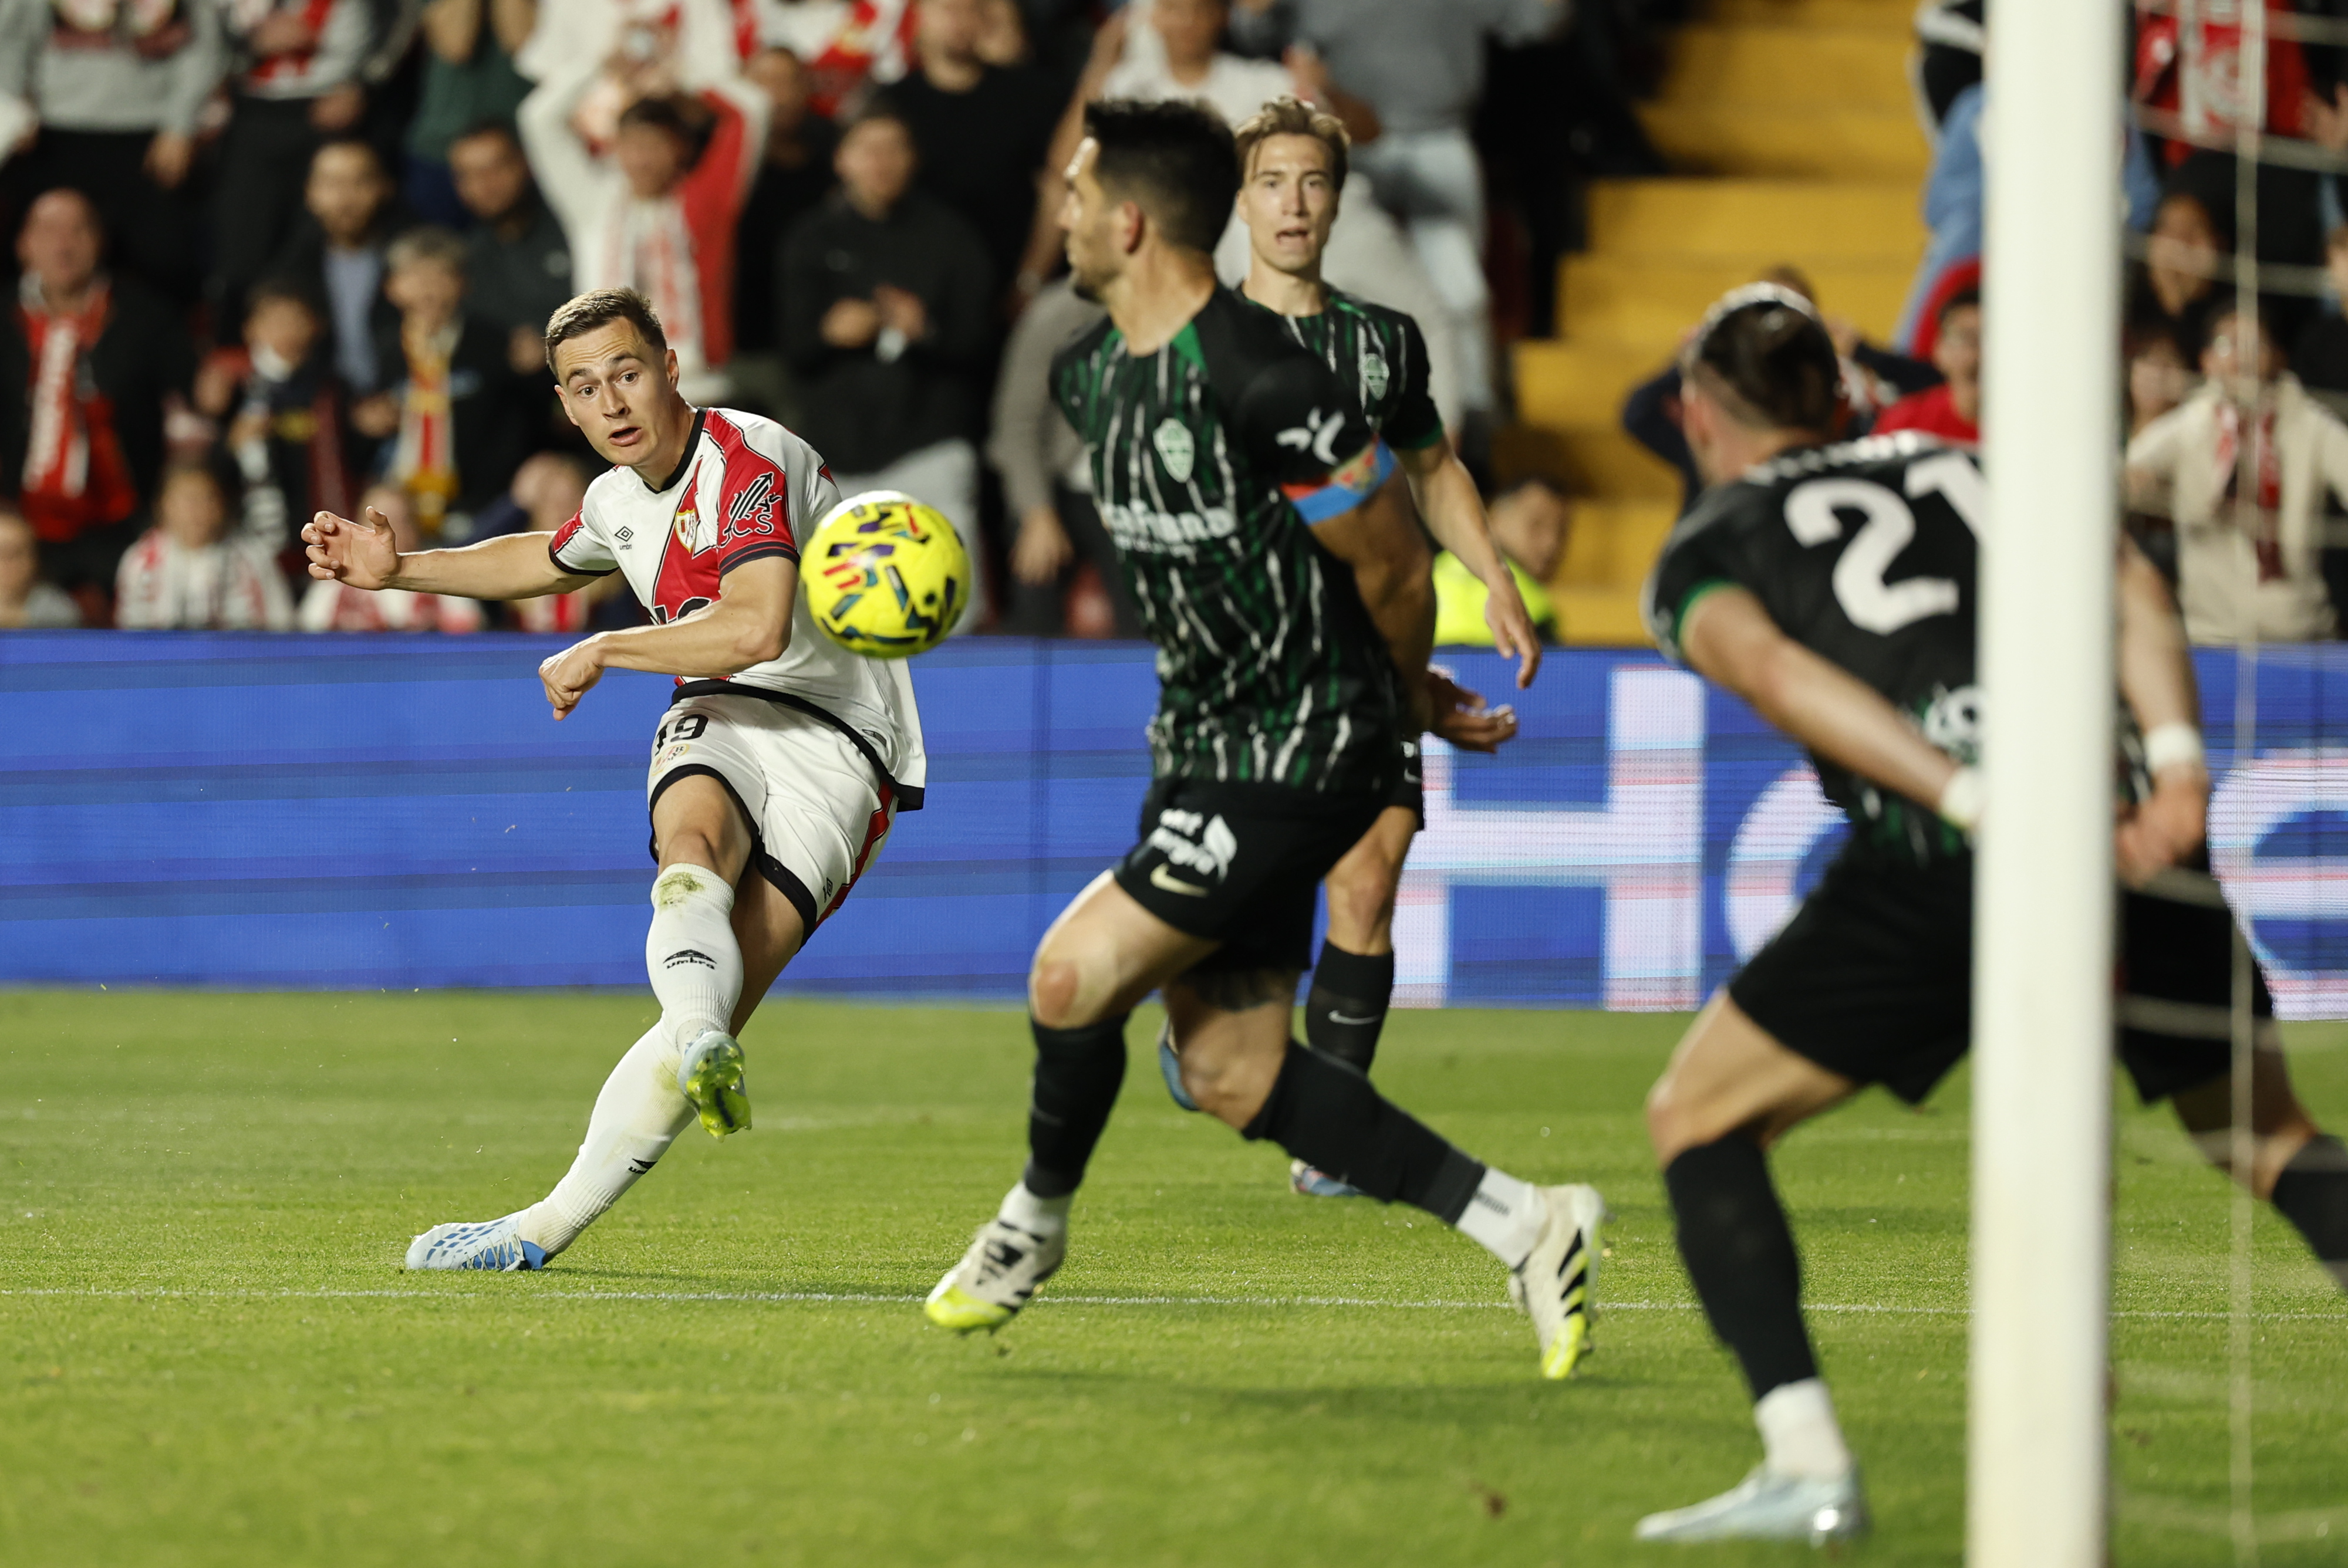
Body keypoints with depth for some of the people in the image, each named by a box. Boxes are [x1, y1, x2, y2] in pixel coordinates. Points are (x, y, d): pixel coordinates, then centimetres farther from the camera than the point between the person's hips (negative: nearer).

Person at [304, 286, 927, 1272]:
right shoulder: (621, 499, 14)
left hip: (833, 743, -6)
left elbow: (757, 628, -28)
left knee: (722, 997, -21)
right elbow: (543, 562, 40)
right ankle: (704, 1044, -49)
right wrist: (398, 570, 30)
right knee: (690, 833, -32)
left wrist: (604, 652, -14)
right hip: (719, 723, 6)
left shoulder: (748, 461, -13)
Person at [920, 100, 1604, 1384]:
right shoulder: (1087, 376, 6)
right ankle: (1522, 1225, 8)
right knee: (1231, 1072, 5)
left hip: (1298, 757, -9)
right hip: (1204, 750, 9)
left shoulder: (1259, 378, -22)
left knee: (1073, 978, -12)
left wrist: (1407, 692, 5)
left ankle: (1033, 1224, 14)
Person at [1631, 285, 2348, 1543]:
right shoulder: (1956, 466, 30)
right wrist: (2177, 764, -3)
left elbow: (1780, 674, -4)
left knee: (1695, 1120, 13)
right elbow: (2126, 582, 10)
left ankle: (1806, 1464, -1)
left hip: (1941, 869, -3)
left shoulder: (1701, 557, 19)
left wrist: (1976, 805, -16)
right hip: (2117, 802, 4)